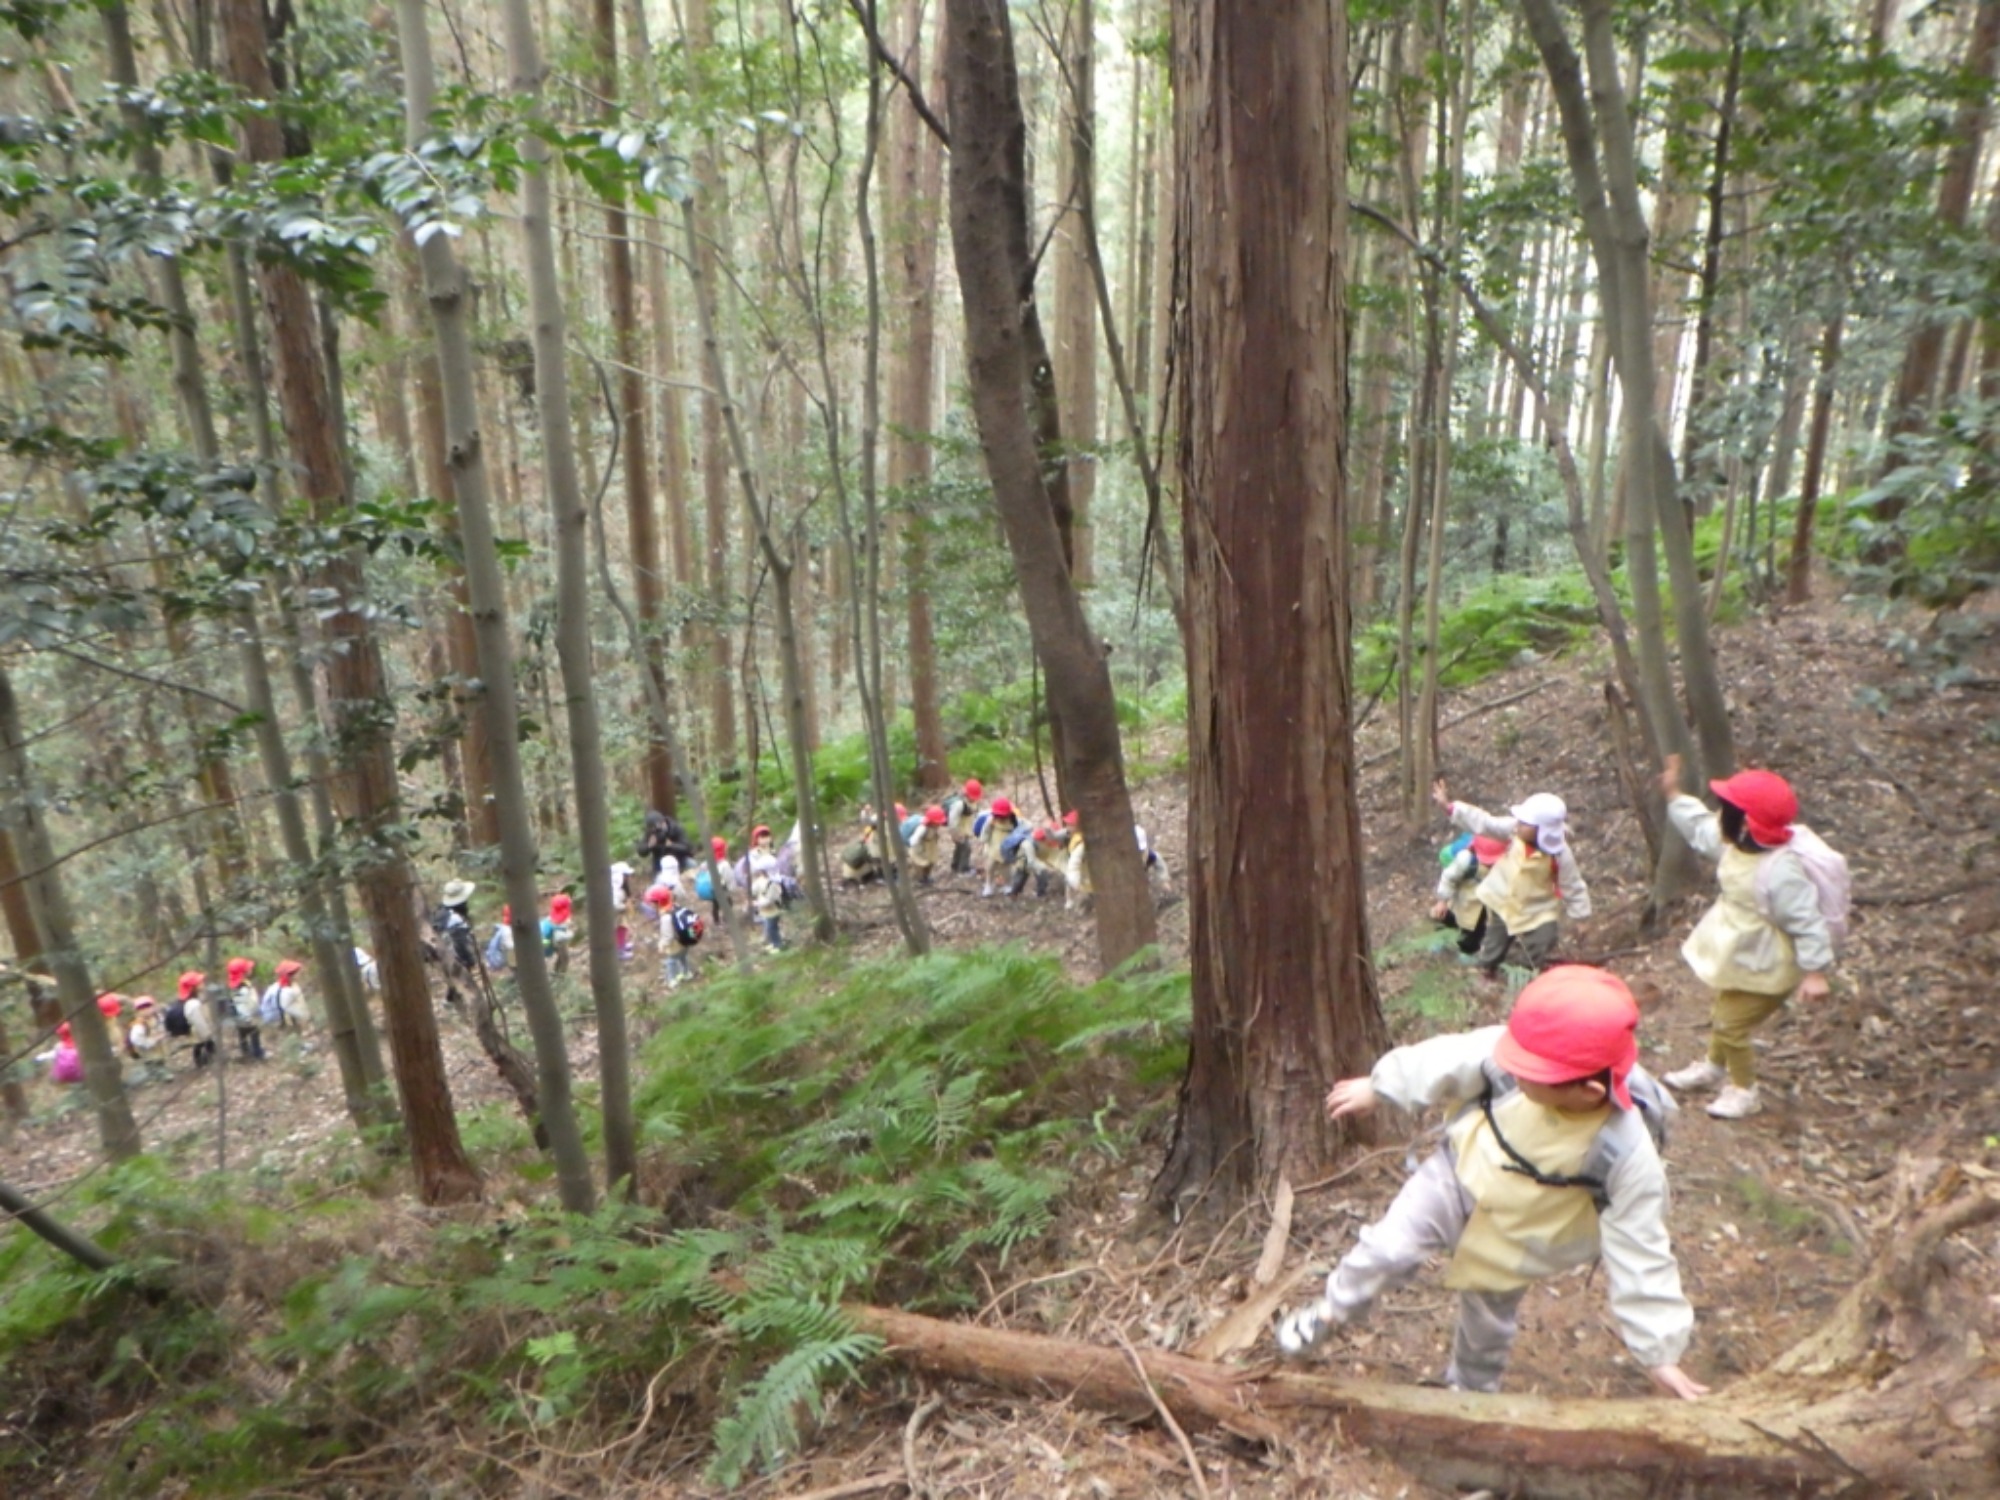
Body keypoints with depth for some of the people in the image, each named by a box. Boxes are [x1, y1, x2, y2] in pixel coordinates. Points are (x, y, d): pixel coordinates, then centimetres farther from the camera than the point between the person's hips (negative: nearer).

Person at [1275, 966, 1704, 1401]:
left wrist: (1659, 1352, -15)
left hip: (1511, 1243, 0)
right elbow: (1446, 1063, -13)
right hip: (1459, 1175, 1)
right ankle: (1333, 1310, 30)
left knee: (1486, 1325, 21)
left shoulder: (1627, 1155, -37)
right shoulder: (1511, 1054, -34)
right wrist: (1376, 1087, 1)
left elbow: (1638, 1253, -24)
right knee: (1386, 1249, -3)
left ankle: (1469, 1392, 54)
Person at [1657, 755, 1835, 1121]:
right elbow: (1701, 829, 11)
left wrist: (1815, 973, -33)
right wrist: (1673, 794, 14)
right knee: (1721, 1015, 26)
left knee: (1730, 1026, 3)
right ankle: (1712, 1067, 50)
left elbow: (1807, 924, -32)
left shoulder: (1780, 871, -36)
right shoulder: (1737, 846, -9)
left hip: (1765, 971, -9)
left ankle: (1744, 1091, 26)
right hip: (1741, 960, 9)